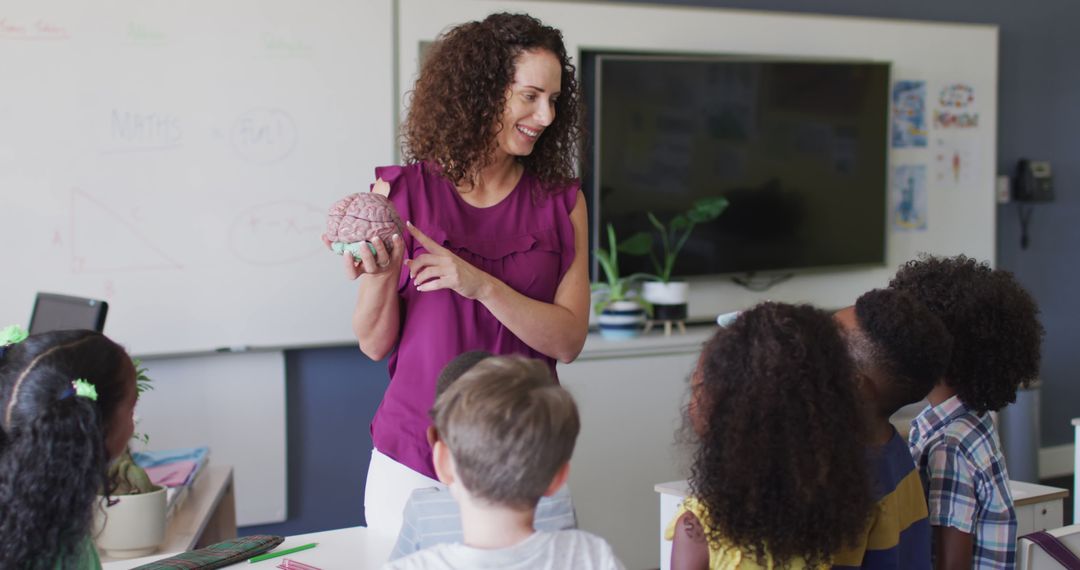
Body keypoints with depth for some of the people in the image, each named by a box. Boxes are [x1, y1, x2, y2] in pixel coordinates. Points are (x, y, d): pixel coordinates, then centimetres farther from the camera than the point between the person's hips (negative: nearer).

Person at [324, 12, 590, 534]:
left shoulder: (562, 202, 1)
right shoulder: (401, 191, -3)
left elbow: (569, 340, -7)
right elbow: (375, 345, -1)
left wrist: (481, 285, -20)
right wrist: (378, 276, -21)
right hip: (413, 465, -1)